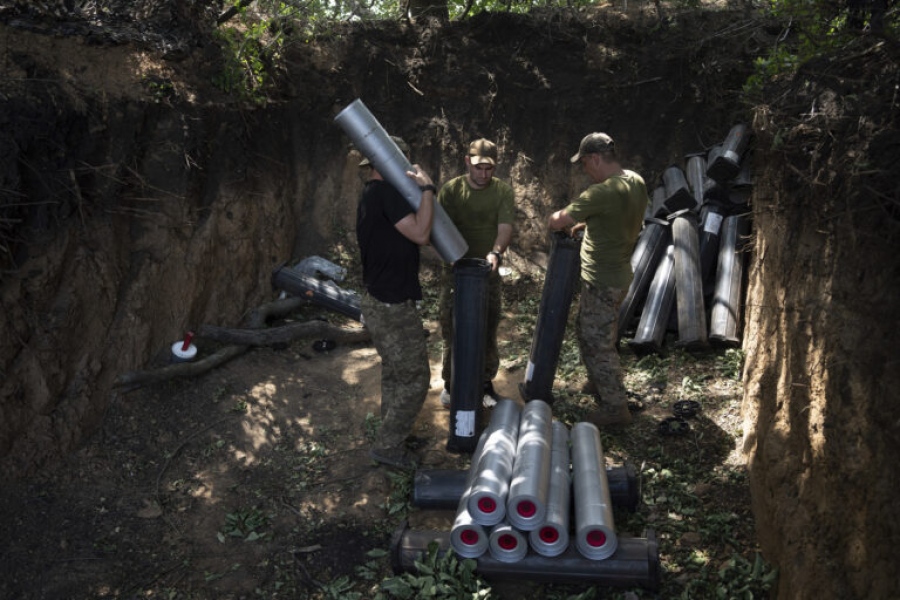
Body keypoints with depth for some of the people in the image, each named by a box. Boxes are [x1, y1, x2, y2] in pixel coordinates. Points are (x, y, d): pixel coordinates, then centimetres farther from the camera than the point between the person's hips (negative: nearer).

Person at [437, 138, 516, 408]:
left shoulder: (503, 191, -4)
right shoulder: (451, 189, -4)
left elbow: (505, 228, -15)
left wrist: (496, 252, -35)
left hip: (488, 270, 0)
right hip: (455, 268, 0)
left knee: (487, 330, 8)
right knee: (451, 329, 7)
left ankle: (486, 383, 25)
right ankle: (450, 383, 23)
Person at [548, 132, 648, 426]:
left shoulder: (602, 193, -27)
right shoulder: (636, 182, 2)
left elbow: (558, 221, -20)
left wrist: (554, 220, 3)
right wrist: (587, 223, 11)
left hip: (603, 281, -9)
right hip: (619, 272, 9)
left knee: (598, 343, 2)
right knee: (586, 330, 26)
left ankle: (615, 408, 12)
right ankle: (599, 382, 42)